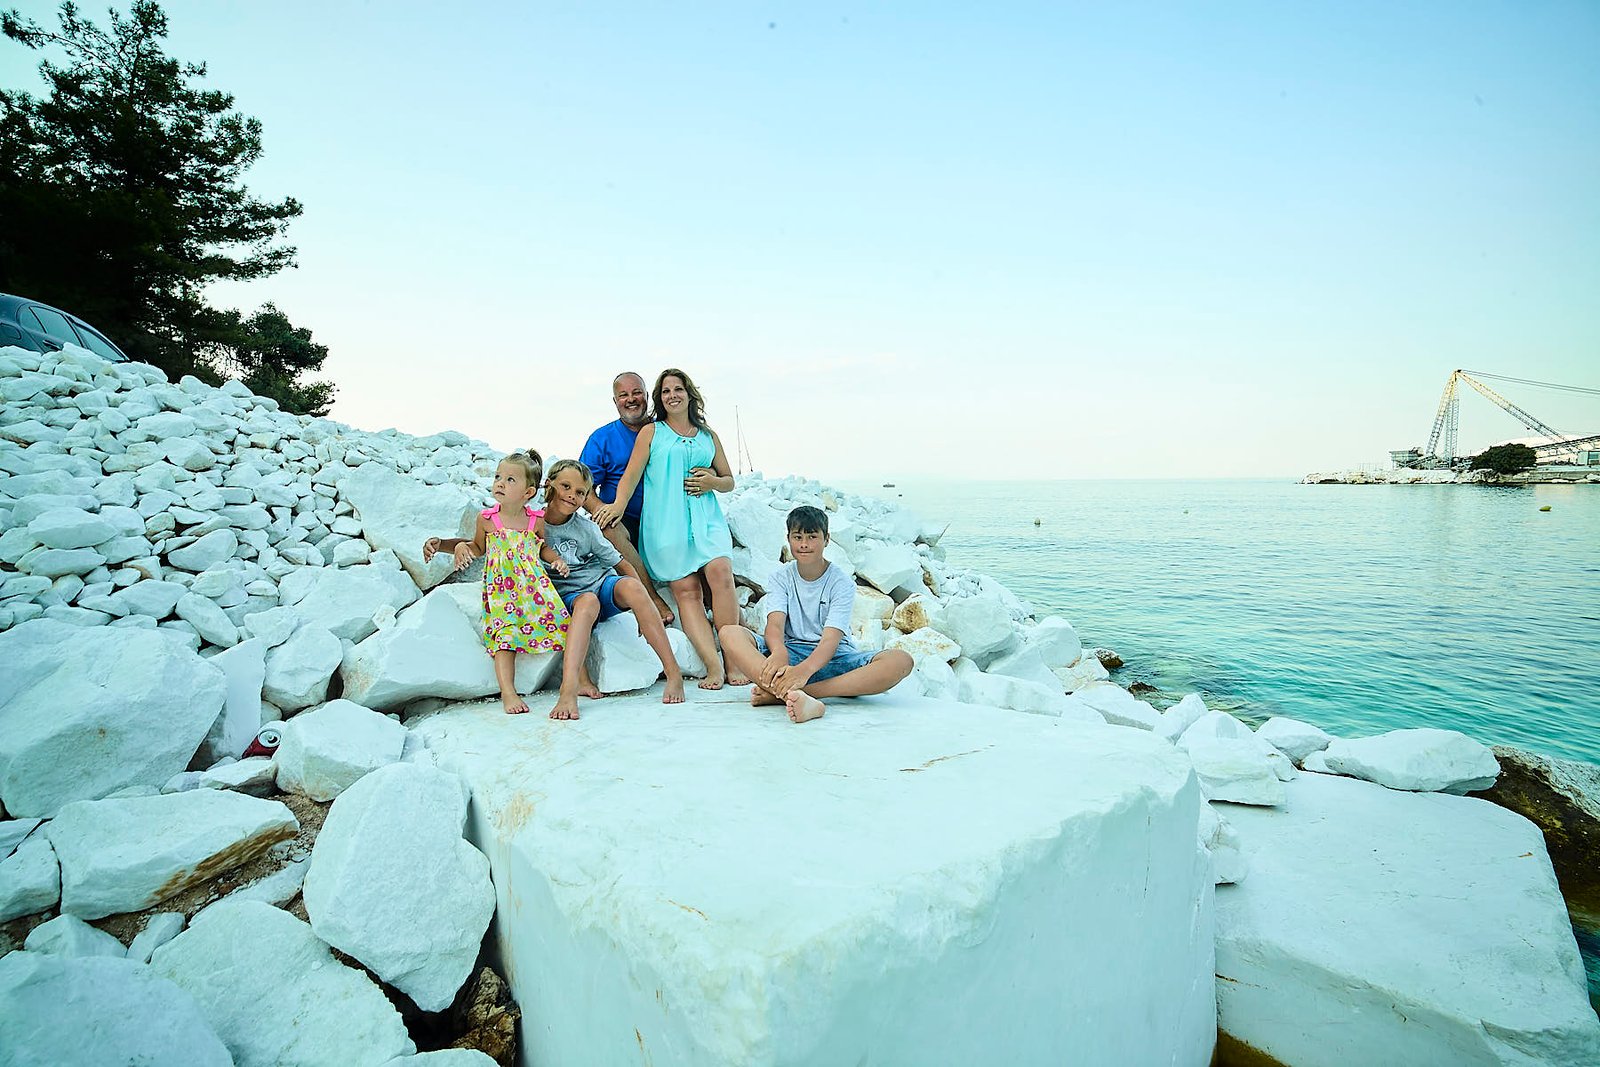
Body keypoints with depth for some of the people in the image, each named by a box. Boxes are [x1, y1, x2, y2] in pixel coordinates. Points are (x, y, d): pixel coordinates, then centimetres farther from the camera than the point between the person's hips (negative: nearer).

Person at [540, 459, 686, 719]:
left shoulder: (586, 528, 2)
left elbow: (623, 566, 4)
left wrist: (643, 610, -3)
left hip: (604, 584, 2)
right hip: (568, 597, -2)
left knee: (631, 586, -32)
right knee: (588, 601, -38)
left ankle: (674, 673, -30)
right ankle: (569, 689, -54)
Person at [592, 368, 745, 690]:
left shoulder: (709, 437, 21)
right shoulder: (651, 432, 14)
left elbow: (729, 480, 25)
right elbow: (632, 473, 3)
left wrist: (713, 481, 2)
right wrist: (618, 504, -14)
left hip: (706, 517, 2)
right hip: (665, 520, -2)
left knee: (721, 573, -22)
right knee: (686, 589, -14)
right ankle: (714, 666, -18)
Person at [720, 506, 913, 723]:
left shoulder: (841, 583, -5)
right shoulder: (782, 577, 3)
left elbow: (831, 638, -19)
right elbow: (775, 623, -14)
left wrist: (805, 669, -41)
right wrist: (779, 653, -39)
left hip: (832, 657, -1)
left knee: (900, 661, -30)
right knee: (730, 633, -24)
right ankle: (795, 696, -48)